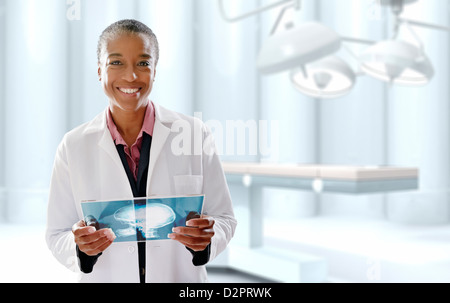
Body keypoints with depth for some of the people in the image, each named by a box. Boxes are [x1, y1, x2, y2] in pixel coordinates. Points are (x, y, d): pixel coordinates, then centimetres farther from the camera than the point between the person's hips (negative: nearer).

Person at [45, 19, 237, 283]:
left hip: (183, 278, 0)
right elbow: (57, 236, -3)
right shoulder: (73, 147, -8)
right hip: (105, 279, 1)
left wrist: (205, 239, -24)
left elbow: (224, 218, -5)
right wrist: (81, 248, -23)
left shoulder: (196, 134, -10)